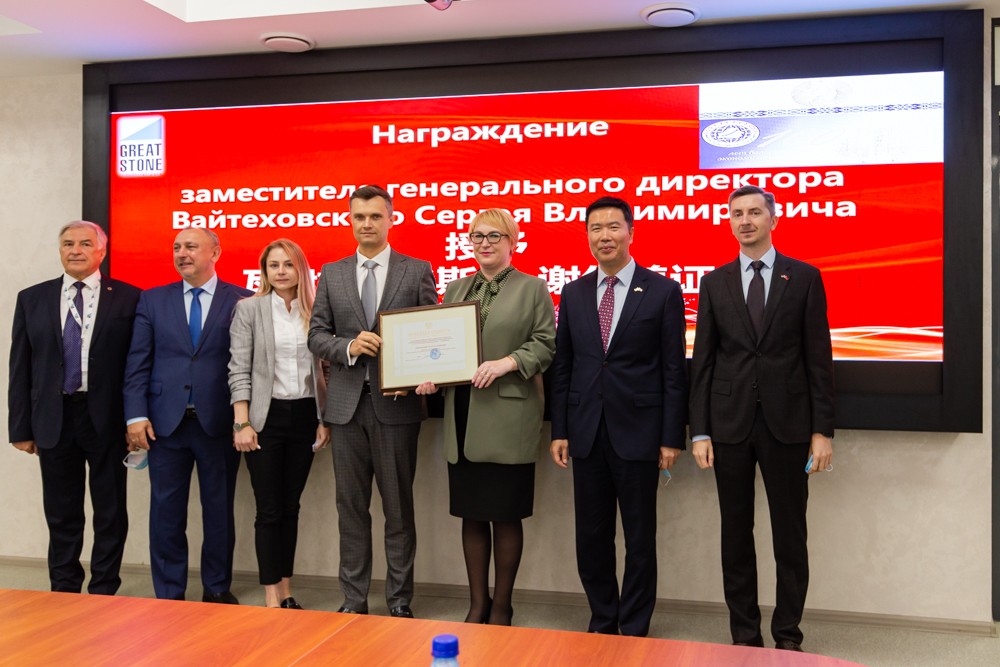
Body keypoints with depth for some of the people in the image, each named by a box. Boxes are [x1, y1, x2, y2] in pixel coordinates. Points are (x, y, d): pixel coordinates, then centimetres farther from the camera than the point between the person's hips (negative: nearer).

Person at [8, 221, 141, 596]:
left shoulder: (128, 298, -1)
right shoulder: (32, 299, 8)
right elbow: (20, 368, 7)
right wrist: (21, 427, 2)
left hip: (107, 419, -2)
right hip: (53, 419, 2)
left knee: (111, 513, 6)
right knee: (61, 514, 12)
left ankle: (103, 593, 20)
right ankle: (64, 592, 26)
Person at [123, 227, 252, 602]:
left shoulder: (242, 301, 1)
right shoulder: (153, 300, 9)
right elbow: (137, 364, 5)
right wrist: (136, 415, -5)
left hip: (219, 424, -2)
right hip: (165, 422, 2)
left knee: (220, 511, 9)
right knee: (166, 512, 7)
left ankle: (217, 589, 24)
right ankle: (168, 595, 20)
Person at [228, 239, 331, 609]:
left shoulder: (314, 311, 7)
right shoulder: (248, 308, -1)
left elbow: (321, 368, 10)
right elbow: (239, 370, -4)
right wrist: (242, 424, -11)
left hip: (304, 416, 3)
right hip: (266, 417, -3)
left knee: (291, 506, 10)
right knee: (269, 509, 1)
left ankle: (287, 590, 20)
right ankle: (271, 596, 10)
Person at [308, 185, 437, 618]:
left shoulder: (417, 271, 2)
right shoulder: (331, 274, 9)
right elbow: (316, 335, 7)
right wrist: (348, 347, -13)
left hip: (396, 403, -2)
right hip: (347, 403, 3)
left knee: (398, 507, 6)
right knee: (351, 506, 10)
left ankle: (399, 601, 17)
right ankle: (354, 598, 22)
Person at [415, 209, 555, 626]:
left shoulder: (533, 289, 3)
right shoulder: (456, 289, 16)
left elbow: (545, 344, -4)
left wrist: (506, 363, -18)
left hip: (508, 417, -4)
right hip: (463, 417, 5)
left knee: (505, 516, 3)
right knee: (471, 515, 10)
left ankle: (501, 606, 18)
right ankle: (477, 603, 23)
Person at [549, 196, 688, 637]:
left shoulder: (663, 291, -2)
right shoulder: (573, 293, 8)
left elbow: (673, 370, -4)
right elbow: (562, 366, 9)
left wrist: (672, 437, -8)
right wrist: (559, 430, 4)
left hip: (637, 431, -3)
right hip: (586, 433, 4)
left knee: (640, 538, 7)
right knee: (591, 537, 11)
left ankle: (634, 629, 22)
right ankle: (602, 621, 28)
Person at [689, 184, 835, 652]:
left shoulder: (804, 278, 3)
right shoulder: (715, 282, 7)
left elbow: (819, 359, 1)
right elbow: (703, 362, 5)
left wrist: (822, 430, -5)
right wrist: (699, 432, -1)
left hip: (786, 423, -1)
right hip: (730, 424, 2)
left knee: (790, 535, 5)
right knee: (736, 535, 8)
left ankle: (787, 635, 19)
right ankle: (744, 634, 19)